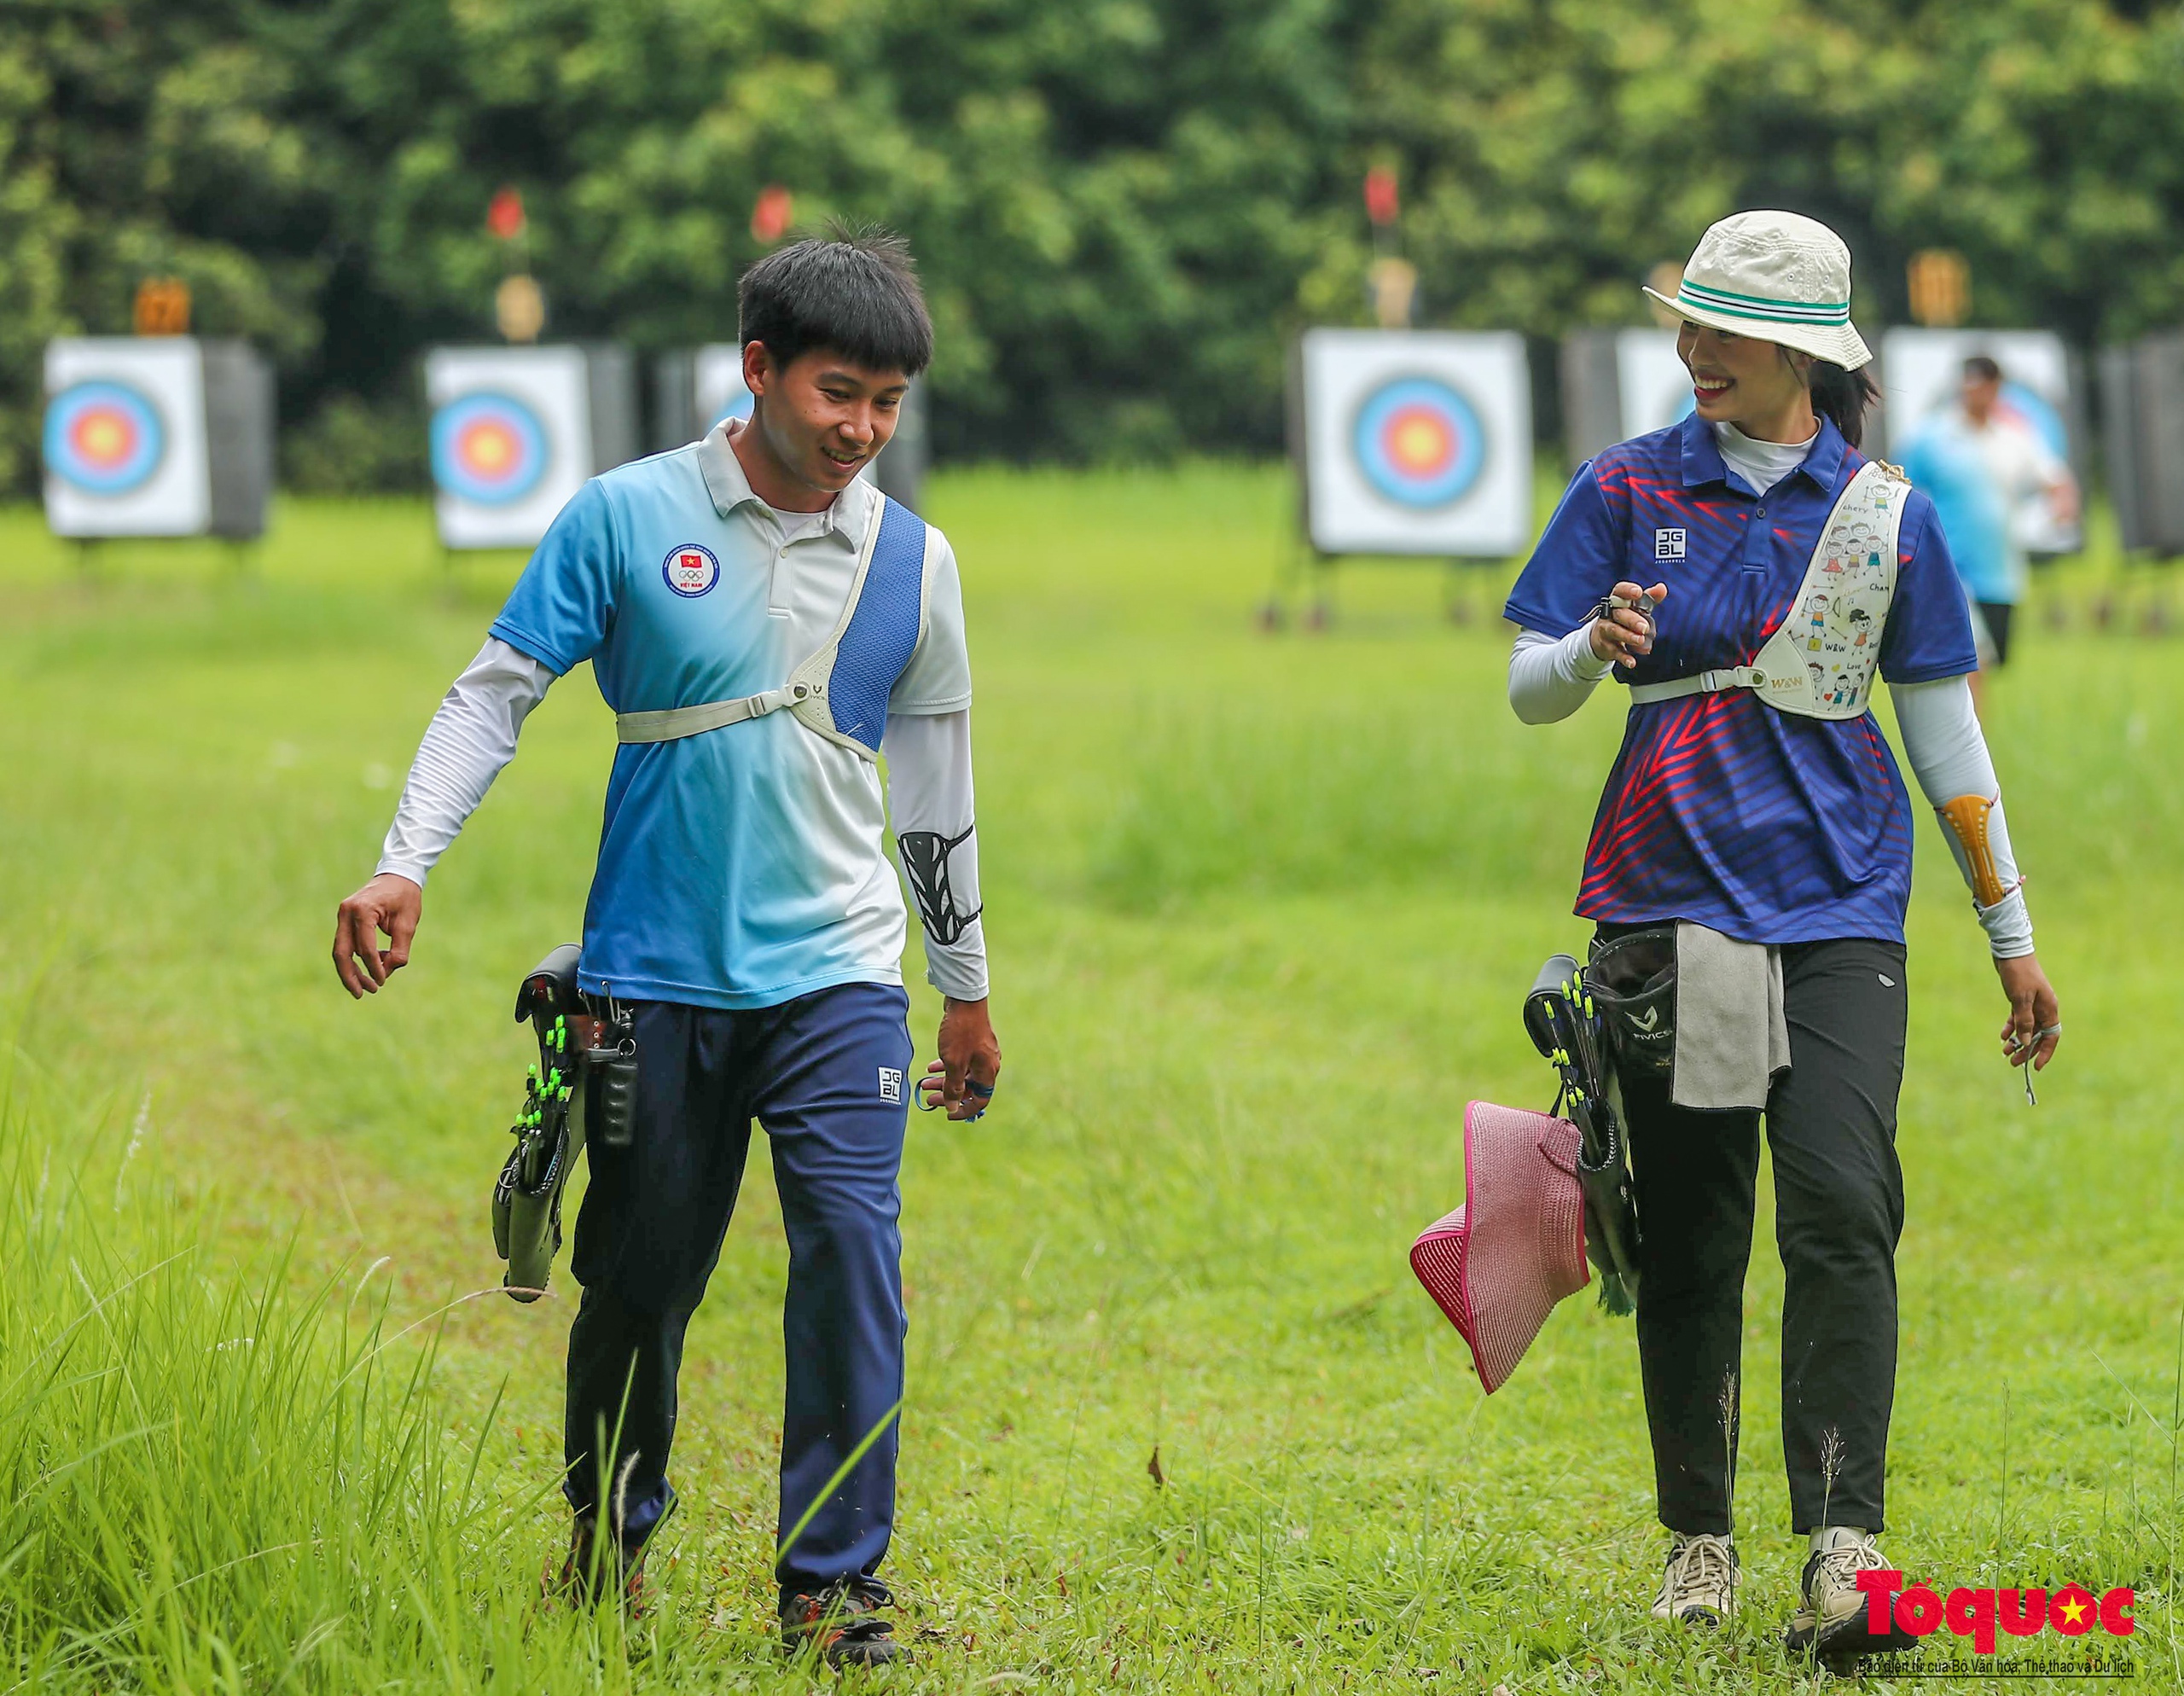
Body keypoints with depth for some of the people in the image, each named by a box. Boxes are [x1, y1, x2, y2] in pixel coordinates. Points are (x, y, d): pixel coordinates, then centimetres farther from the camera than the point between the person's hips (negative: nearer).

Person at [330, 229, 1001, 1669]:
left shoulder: (913, 560, 5)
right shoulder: (629, 519, -2)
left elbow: (934, 781, 15)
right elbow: (498, 691, 1)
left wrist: (969, 987, 21)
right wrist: (404, 865, -11)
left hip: (835, 976, 1)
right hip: (657, 972, -1)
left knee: (853, 1252, -13)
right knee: (639, 1278, 7)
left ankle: (834, 1577, -4)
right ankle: (607, 1547, 29)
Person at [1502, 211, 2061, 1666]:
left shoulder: (1884, 513, 5)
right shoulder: (1631, 490, 5)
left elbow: (1943, 726, 11)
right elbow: (1528, 688, 5)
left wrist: (2011, 931, 12)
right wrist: (1595, 652, -19)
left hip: (1839, 906, -1)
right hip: (1669, 896, 1)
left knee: (1840, 1206, -16)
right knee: (1689, 1233, 4)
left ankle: (1844, 1545, -20)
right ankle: (1699, 1539, 16)